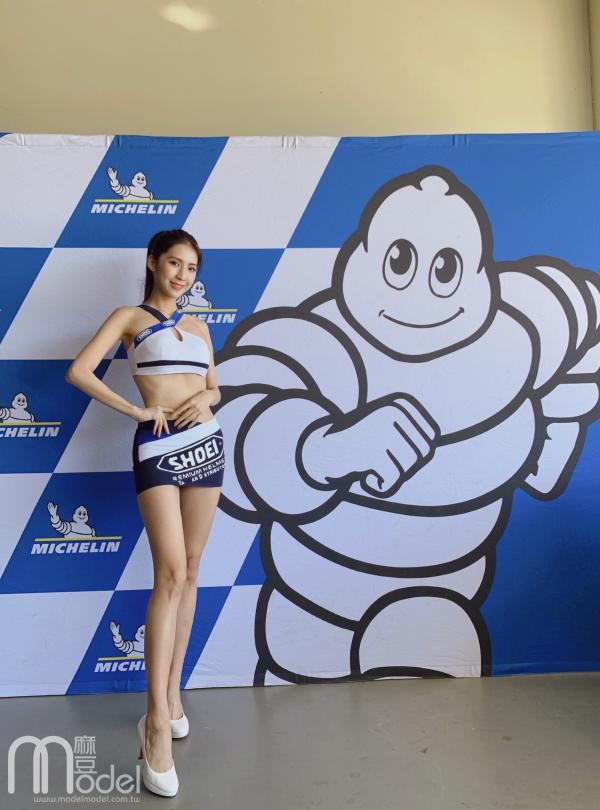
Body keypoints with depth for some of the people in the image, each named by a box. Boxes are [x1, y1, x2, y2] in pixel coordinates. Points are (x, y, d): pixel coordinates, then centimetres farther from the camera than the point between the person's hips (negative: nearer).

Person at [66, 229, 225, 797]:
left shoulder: (198, 326, 17)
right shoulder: (129, 317, 3)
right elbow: (79, 371, -8)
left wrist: (206, 398, -4)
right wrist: (136, 411, -10)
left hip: (206, 442, 5)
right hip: (159, 447, -5)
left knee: (189, 571, 7)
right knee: (170, 573, -14)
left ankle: (172, 693, 20)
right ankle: (158, 720, -8)